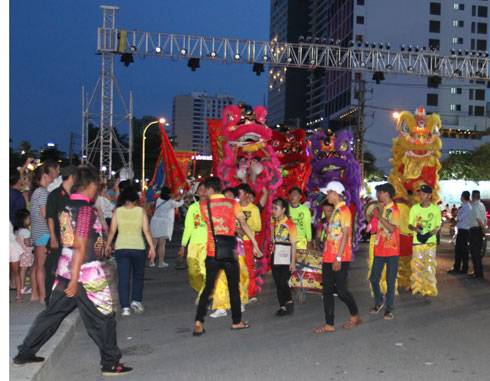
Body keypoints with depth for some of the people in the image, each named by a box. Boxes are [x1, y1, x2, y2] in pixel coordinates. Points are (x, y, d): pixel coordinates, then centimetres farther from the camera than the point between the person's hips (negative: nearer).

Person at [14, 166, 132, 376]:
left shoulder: (68, 206, 9)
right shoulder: (85, 209, -17)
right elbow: (80, 247, -21)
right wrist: (75, 280, -22)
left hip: (65, 271, 9)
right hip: (86, 275, -9)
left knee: (52, 312, 19)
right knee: (103, 319, 3)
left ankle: (25, 353, 26)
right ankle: (111, 364, 12)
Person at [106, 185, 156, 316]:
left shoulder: (117, 211, 0)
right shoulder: (141, 211, -2)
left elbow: (112, 230, 2)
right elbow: (146, 231, -5)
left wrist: (108, 245, 16)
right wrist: (152, 247, 1)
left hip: (121, 248, 0)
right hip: (138, 247, 0)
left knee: (123, 278, 4)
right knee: (138, 275, 19)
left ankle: (125, 307, 0)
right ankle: (136, 300, 10)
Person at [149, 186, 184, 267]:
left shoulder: (159, 200, 9)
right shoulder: (171, 203, -4)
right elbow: (180, 204, 13)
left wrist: (177, 198, 31)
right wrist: (181, 199, 32)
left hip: (154, 222, 5)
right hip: (164, 224, -5)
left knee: (154, 243, 8)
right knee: (162, 244, -2)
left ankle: (151, 262, 9)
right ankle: (161, 262, 0)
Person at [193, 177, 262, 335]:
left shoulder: (203, 206, 1)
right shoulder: (232, 204, -2)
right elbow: (243, 224, -8)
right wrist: (255, 244, -8)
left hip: (211, 254, 1)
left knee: (207, 288, 8)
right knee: (234, 288, 11)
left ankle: (199, 322, -3)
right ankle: (237, 321, 21)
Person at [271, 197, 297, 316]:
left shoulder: (290, 224, -7)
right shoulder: (273, 224, 11)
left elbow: (294, 244, -7)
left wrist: (293, 262, -10)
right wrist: (272, 257, 10)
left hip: (286, 259, -6)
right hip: (275, 259, 6)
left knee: (283, 283, -12)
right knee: (278, 284, 6)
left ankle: (290, 302, 10)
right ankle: (282, 306, 14)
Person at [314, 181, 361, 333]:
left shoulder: (344, 211, -11)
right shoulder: (335, 211, 17)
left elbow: (345, 235, -17)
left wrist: (338, 258, -20)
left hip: (340, 259, -9)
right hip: (329, 258, 9)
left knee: (341, 290, -1)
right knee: (327, 291, 6)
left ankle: (355, 316, 22)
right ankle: (329, 325, 10)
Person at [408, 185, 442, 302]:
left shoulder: (436, 209, 1)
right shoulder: (414, 208, 3)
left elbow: (438, 225, 8)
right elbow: (409, 224, 9)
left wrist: (437, 229, -15)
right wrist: (415, 228, -14)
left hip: (430, 242, -1)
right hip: (417, 241, 2)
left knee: (430, 267, -8)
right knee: (417, 266, 5)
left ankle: (428, 292, -4)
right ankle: (417, 289, 21)